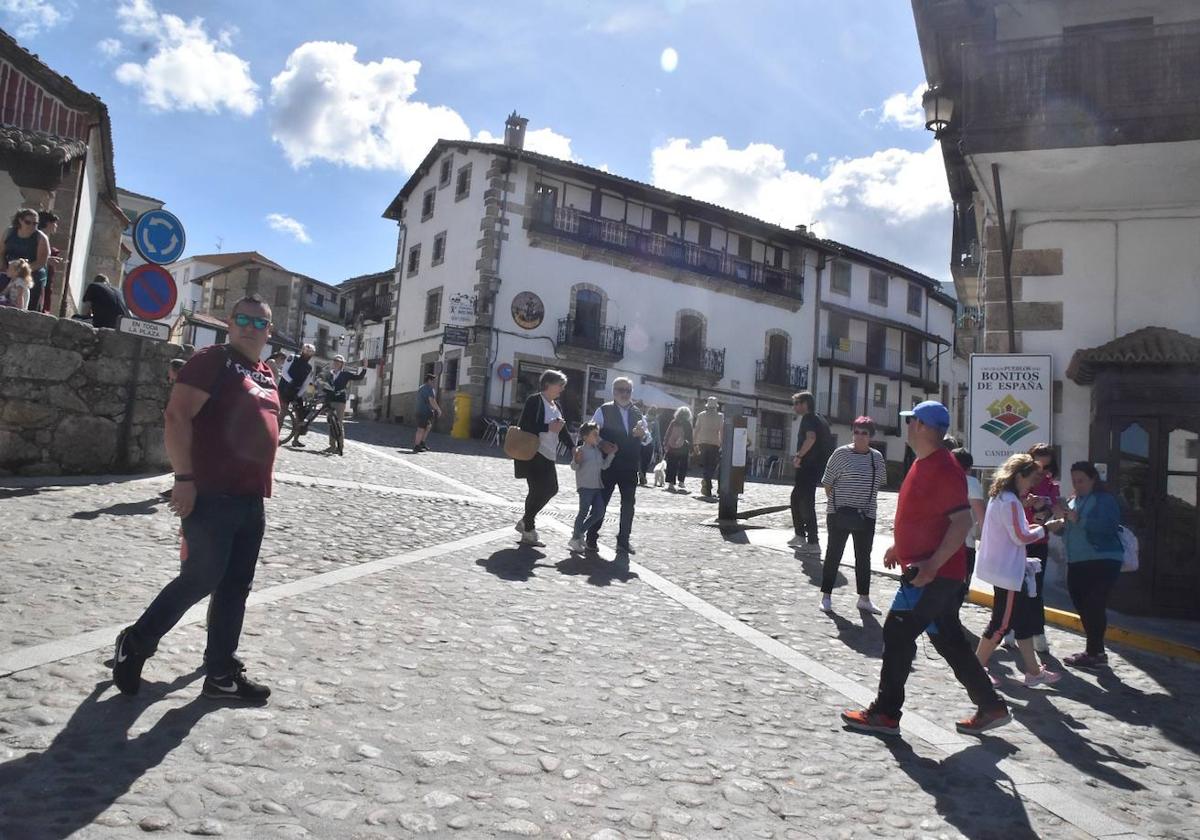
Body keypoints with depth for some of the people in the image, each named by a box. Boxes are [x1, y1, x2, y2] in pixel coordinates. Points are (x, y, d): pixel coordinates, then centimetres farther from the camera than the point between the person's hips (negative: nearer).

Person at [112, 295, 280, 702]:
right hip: (212, 494, -8)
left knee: (235, 587, 10)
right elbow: (177, 416, -15)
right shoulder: (213, 360, -6)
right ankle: (135, 644, 19)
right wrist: (184, 477, -20)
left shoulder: (266, 375, 18)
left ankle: (222, 673, 19)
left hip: (251, 499, 8)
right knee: (201, 579, -4)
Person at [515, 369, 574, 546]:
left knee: (551, 488, 9)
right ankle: (528, 531, 10)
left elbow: (562, 430, 16)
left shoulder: (556, 405, 13)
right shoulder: (534, 401, -11)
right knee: (538, 490, -6)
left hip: (548, 456, 8)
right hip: (532, 454, -8)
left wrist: (574, 447, 4)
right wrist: (548, 428, -22)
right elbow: (524, 426, -18)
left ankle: (526, 521, 25)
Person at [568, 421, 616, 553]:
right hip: (585, 486, -7)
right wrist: (577, 460, -31)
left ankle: (579, 532, 19)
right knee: (584, 512, -6)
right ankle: (575, 538, 8)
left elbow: (604, 466, 15)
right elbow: (574, 467, -10)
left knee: (599, 512, 4)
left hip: (597, 486, 7)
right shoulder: (581, 450, -8)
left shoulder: (598, 451, 14)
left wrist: (611, 454, 8)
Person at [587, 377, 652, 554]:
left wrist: (643, 434, -9)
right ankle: (592, 538, 15)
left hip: (630, 467, 4)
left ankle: (623, 540, 17)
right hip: (608, 466, -4)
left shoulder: (637, 414, 10)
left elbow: (649, 439, 12)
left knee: (629, 503, 6)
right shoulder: (604, 411, -4)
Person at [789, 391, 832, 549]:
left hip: (809, 467, -10)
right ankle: (800, 535, 23)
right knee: (796, 497, 19)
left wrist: (799, 455, -23)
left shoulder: (808, 418, -12)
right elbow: (828, 441, 25)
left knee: (806, 503, -7)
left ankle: (813, 542, -5)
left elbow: (811, 437, -32)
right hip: (820, 464, 10)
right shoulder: (820, 419, 18)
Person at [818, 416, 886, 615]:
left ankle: (864, 598, 23)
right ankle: (826, 596, 14)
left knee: (864, 557, 12)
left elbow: (879, 483, 16)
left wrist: (866, 500, 10)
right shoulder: (841, 453, -8)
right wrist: (835, 502, -7)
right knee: (834, 554, 4)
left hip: (866, 515, 4)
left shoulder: (877, 457, 5)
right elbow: (827, 482, -5)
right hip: (840, 514, -4)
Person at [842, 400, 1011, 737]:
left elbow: (962, 522, -24)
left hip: (933, 574, -10)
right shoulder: (923, 463, 12)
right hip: (936, 573, 10)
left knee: (897, 636, -3)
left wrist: (931, 565, -27)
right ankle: (991, 707, 25)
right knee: (949, 641, 16)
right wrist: (899, 547, 23)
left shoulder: (943, 468, -20)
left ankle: (885, 713, 7)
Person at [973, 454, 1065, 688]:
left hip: (1006, 569, 10)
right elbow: (1021, 537, -18)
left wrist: (1031, 527, 7)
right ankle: (977, 667, 8)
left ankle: (1033, 671, 21)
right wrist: (1044, 528, -5)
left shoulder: (1000, 497, 13)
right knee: (1002, 622, -1)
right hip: (1007, 571, -10)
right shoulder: (1010, 501, -18)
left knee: (1024, 619, 14)